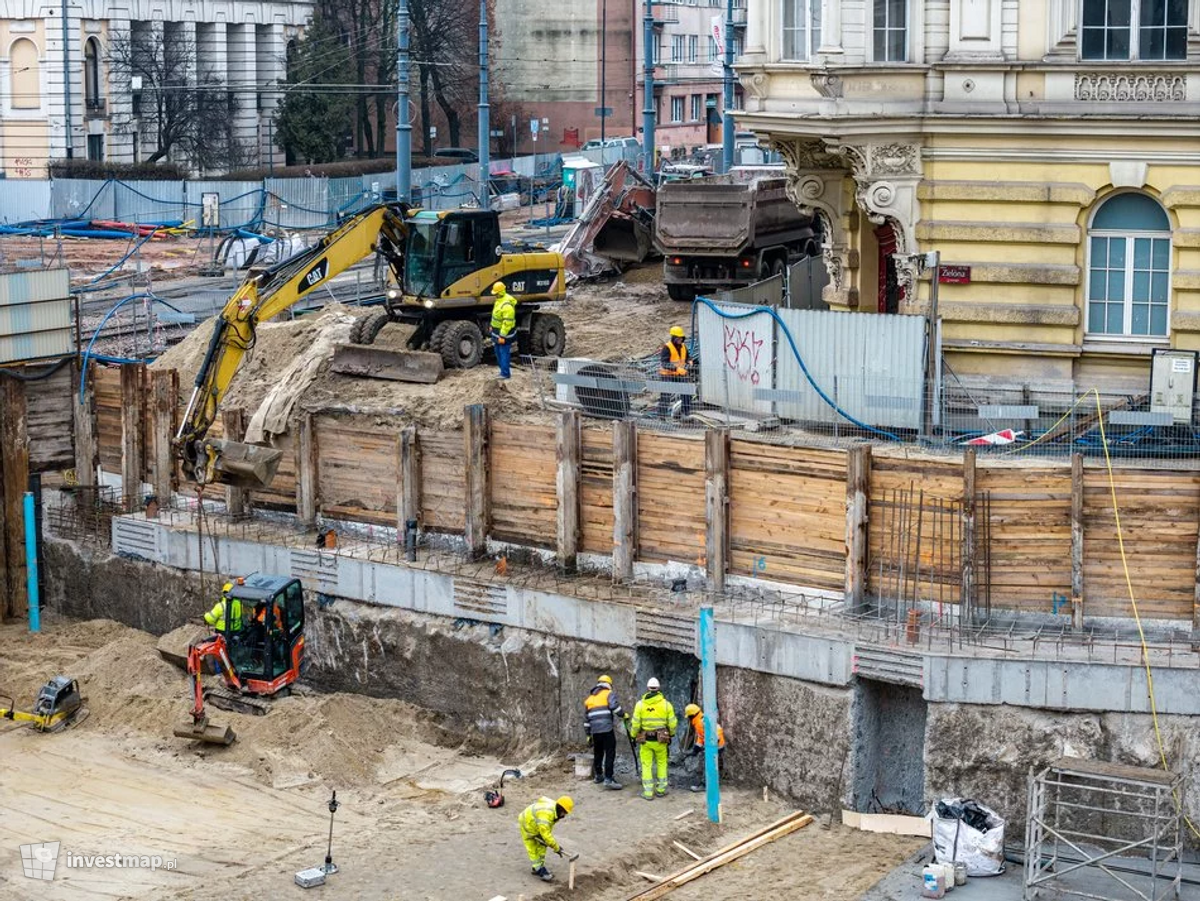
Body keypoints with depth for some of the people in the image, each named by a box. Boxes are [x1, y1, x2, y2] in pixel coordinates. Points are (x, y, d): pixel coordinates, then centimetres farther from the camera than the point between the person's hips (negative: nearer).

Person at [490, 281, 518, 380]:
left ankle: (505, 374, 4)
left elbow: (507, 323, -28)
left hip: (504, 333, -10)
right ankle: (503, 370, 31)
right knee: (498, 352, 19)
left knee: (504, 353, -3)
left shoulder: (507, 305, -29)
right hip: (497, 331, 10)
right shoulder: (499, 299, 3)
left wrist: (502, 336, -25)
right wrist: (492, 326, 23)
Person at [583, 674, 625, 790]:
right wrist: (623, 714, -3)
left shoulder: (589, 698, 21)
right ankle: (608, 779, -13)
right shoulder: (609, 694, 3)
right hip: (607, 729, -6)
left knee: (597, 753, 19)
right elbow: (614, 706, -18)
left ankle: (598, 776, 29)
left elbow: (586, 718, 23)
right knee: (610, 753, -6)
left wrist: (588, 734, 27)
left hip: (595, 731, 6)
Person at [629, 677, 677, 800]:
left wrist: (633, 736, 9)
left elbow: (635, 724, -5)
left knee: (646, 765, 6)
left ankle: (648, 792, 4)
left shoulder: (640, 704, -6)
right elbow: (672, 723, -1)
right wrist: (671, 735, 17)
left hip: (645, 739, 0)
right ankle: (661, 789, 18)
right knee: (661, 763, 16)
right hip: (661, 739, 1)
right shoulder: (666, 704, -5)